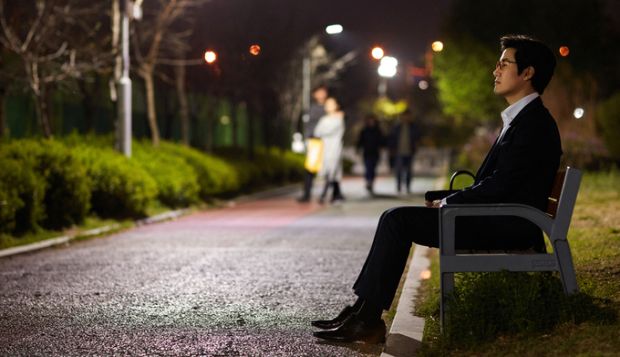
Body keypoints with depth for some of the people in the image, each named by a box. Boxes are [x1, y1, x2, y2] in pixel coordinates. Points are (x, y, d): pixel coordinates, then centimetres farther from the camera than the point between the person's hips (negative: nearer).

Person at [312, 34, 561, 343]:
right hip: (495, 217, 10)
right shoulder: (519, 119, 19)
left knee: (397, 220, -16)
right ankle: (364, 312, 1)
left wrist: (447, 204, -10)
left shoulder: (535, 123, -14)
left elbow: (499, 185, -20)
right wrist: (447, 201, 7)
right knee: (395, 218, 5)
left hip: (508, 226, -10)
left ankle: (368, 320, -12)